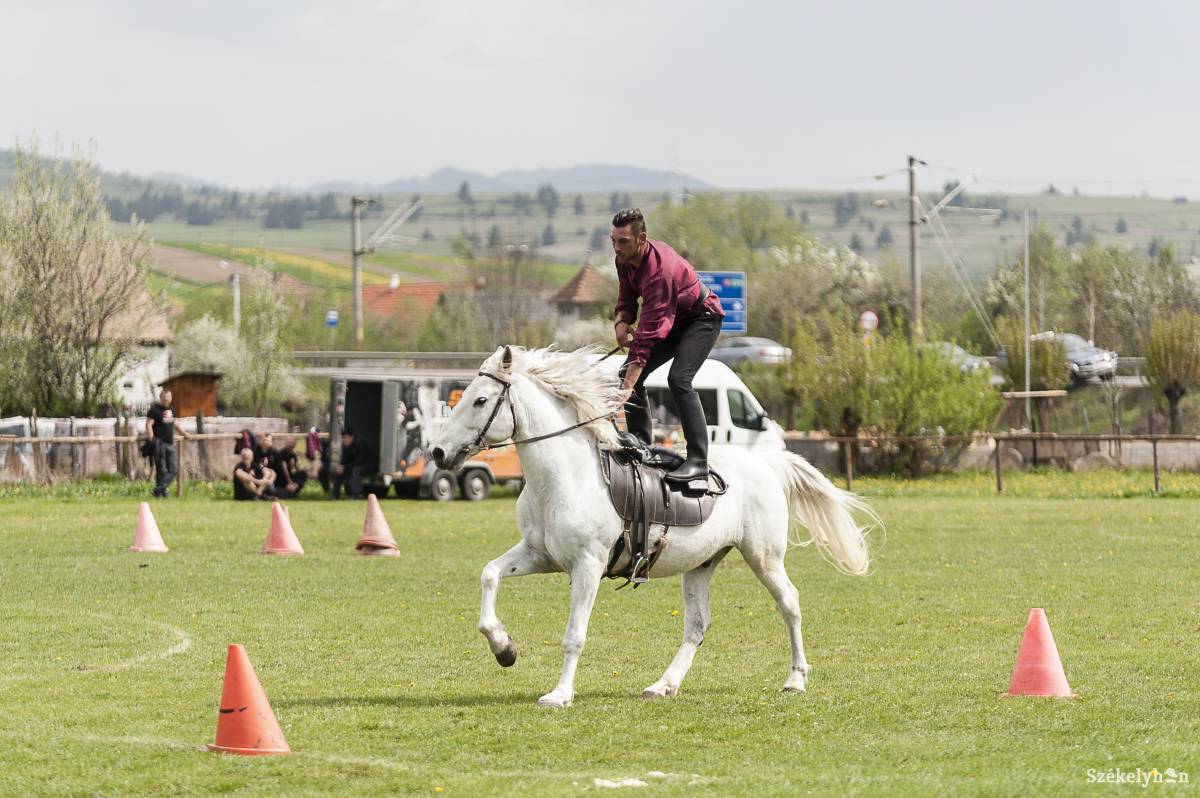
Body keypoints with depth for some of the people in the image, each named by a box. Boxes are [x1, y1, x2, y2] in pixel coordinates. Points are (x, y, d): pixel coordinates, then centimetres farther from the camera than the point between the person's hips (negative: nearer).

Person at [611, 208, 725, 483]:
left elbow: (648, 332, -40)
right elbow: (627, 295, 7)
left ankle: (698, 462, -30)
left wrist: (628, 387, -43)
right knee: (629, 372, 1)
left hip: (702, 317, -9)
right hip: (673, 320, 9)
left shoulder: (660, 269, -37)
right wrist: (622, 320, -19)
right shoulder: (625, 258, -10)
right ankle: (640, 442, 13)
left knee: (678, 378, -28)